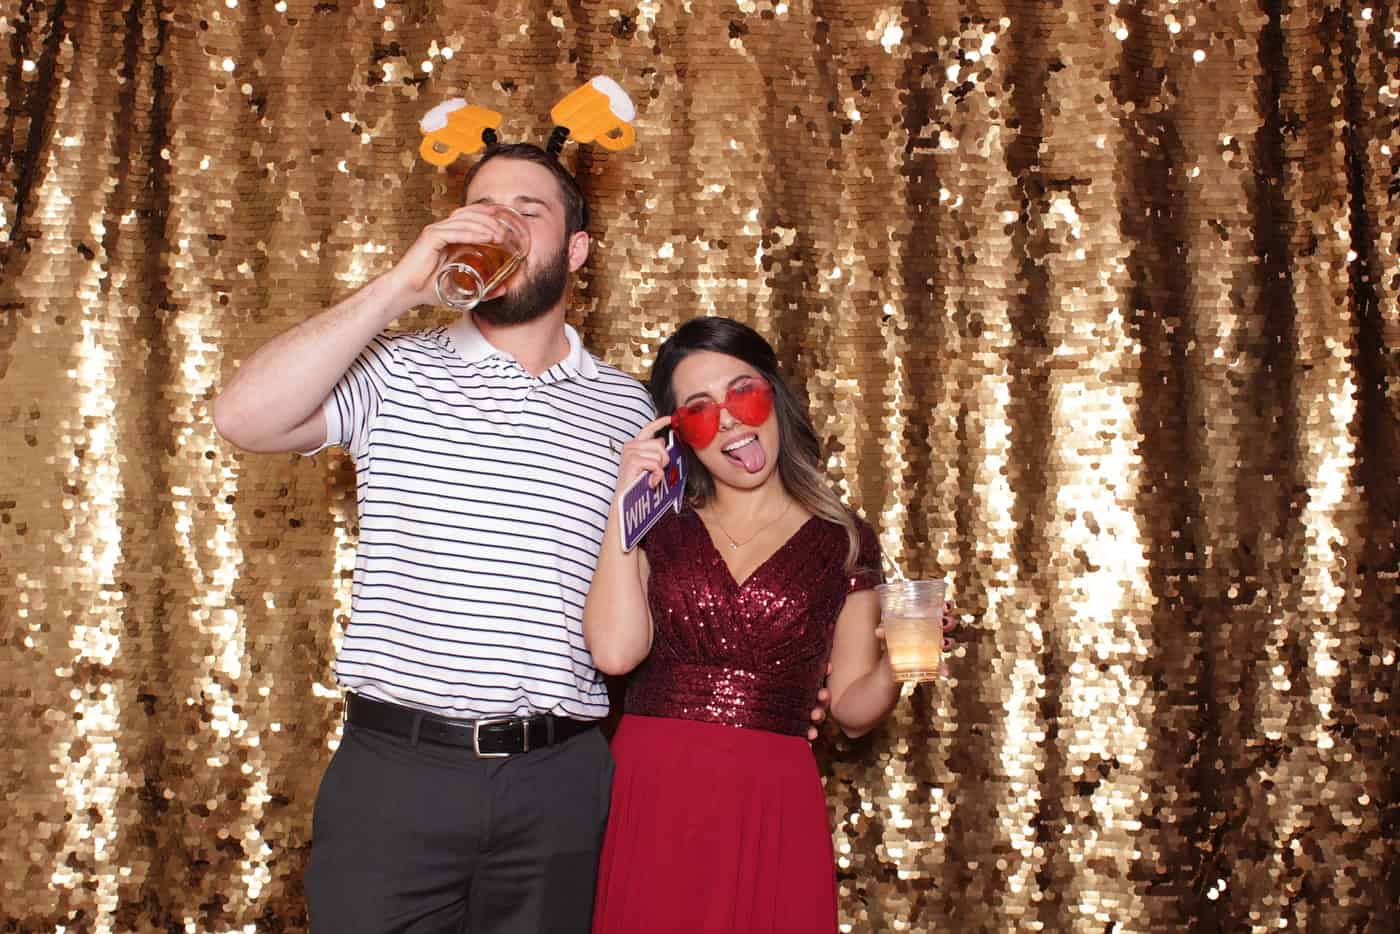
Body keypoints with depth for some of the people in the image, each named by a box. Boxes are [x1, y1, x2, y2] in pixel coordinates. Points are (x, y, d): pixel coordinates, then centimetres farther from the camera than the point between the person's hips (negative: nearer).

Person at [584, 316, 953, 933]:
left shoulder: (843, 542, 4)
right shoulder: (660, 526, 7)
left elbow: (852, 710, 6)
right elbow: (615, 651, -10)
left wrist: (894, 663, -14)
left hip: (772, 806, 0)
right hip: (647, 795, 1)